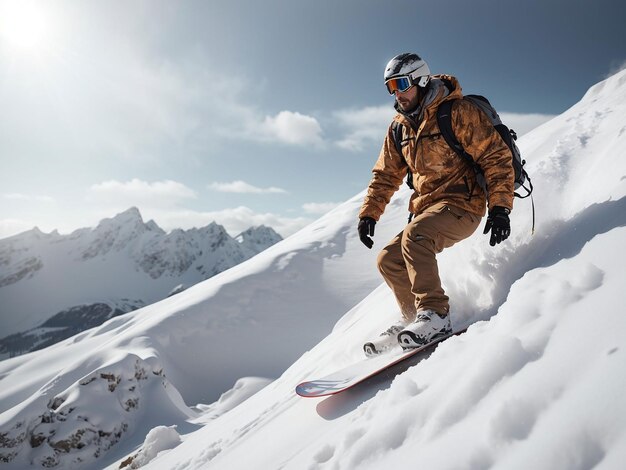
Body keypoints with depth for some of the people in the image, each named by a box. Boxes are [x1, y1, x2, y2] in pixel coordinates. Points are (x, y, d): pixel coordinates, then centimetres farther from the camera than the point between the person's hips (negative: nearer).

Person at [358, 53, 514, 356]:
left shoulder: (456, 112, -10)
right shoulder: (399, 127, 11)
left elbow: (496, 156, -12)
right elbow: (386, 174, 16)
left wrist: (500, 207, -19)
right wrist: (369, 213, 8)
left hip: (461, 203, -7)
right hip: (426, 208, 8)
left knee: (414, 236, -32)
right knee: (389, 260, 2)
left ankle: (435, 315, -26)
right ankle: (414, 318, 15)